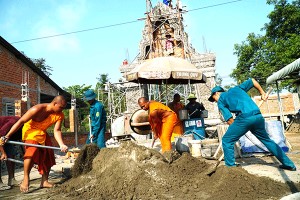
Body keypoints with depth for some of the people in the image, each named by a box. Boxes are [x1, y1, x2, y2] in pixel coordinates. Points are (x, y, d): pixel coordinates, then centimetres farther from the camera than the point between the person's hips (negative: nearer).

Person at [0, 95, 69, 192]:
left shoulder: (60, 115, -17)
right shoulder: (37, 109, -31)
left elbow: (57, 131, -22)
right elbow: (20, 122, -26)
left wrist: (61, 144, -40)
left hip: (42, 133, 6)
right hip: (30, 130, -6)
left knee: (48, 156, 1)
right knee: (32, 150, -27)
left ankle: (44, 181, 11)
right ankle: (25, 179, -14)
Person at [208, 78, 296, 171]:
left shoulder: (220, 101, 13)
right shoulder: (236, 88, 28)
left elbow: (229, 119, 3)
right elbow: (252, 81, 31)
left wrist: (235, 130, 15)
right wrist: (262, 93, 36)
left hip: (244, 118, -6)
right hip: (258, 116, 7)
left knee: (226, 141, 8)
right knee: (267, 140, 25)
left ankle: (231, 167, 8)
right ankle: (289, 164, 34)